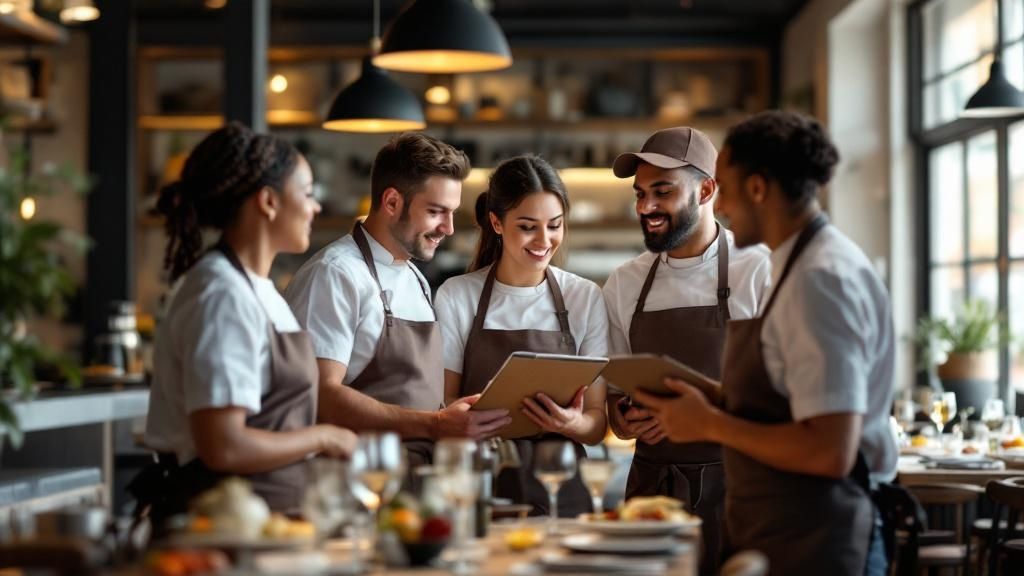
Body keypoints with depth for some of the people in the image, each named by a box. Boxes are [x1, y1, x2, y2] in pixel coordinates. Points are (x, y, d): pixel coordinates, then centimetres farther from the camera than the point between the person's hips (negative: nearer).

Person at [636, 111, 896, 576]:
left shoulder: (820, 279, -18)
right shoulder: (802, 266, 10)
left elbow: (829, 452, -24)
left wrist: (710, 425, -16)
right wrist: (708, 407, 6)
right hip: (783, 535, 9)